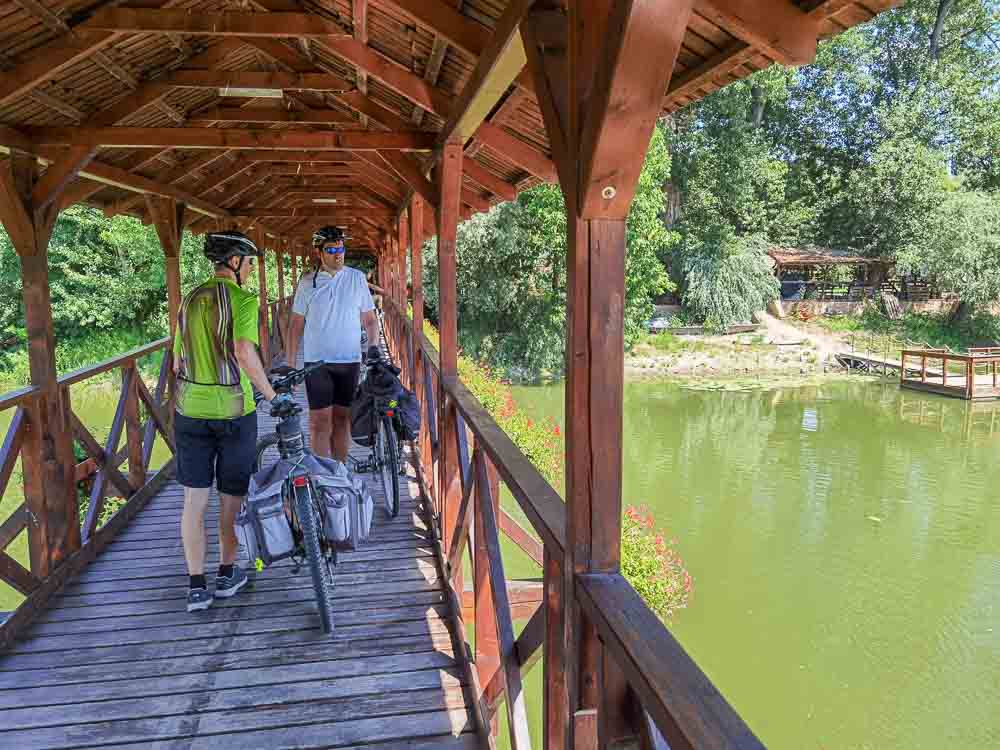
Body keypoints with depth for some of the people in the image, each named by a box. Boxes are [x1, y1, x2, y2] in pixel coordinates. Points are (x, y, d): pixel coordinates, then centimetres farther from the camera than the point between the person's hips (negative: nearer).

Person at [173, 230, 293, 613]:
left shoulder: (189, 300, 9)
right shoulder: (243, 299, -11)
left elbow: (177, 363, 11)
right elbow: (244, 352, -26)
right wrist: (271, 395, -17)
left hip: (191, 411, 5)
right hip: (234, 411, -5)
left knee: (194, 500, 10)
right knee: (232, 497, 12)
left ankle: (196, 586, 13)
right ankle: (227, 574, 26)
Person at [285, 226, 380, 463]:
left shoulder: (357, 278, 3)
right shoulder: (307, 282, 2)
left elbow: (370, 319, 7)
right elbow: (296, 324, 5)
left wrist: (373, 345, -9)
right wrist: (290, 363, 2)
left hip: (349, 361, 1)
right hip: (316, 362, -1)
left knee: (342, 418, 8)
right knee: (320, 420, -1)